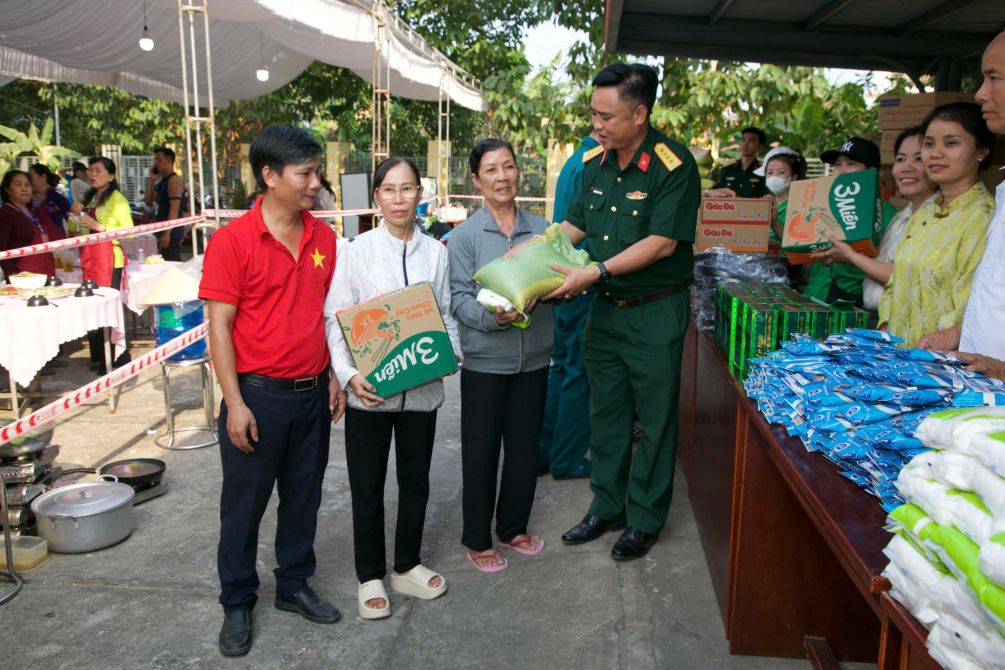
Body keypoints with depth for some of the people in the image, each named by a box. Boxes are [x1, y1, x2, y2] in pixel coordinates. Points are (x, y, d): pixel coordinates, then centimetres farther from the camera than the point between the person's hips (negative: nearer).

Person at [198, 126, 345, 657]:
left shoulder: (323, 237, 3)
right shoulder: (232, 240, -12)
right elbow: (219, 325, -11)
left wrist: (335, 376, 7)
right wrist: (235, 403, -14)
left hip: (313, 393, 5)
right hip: (258, 394, -4)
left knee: (303, 495, 16)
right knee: (245, 502, 10)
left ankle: (294, 586, 36)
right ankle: (237, 603, 29)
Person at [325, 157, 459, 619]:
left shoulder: (436, 252, 3)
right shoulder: (357, 251, -5)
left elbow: (445, 314, 10)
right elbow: (336, 320, -7)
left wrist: (451, 352, -10)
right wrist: (348, 374, -21)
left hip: (422, 387, 3)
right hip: (370, 390, -2)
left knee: (415, 481, 16)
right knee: (367, 489, 10)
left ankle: (407, 567, 37)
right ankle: (370, 577, 29)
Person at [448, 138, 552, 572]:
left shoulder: (540, 229, 5)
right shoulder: (465, 235, -6)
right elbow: (458, 298, -11)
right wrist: (492, 316, -28)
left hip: (532, 358, 4)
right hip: (485, 360, -4)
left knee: (525, 448, 15)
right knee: (481, 452, 8)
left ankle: (514, 528, 36)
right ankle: (477, 540, 25)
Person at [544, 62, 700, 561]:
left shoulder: (673, 165, -16)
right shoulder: (596, 163, 5)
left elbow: (662, 243, -21)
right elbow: (575, 225, 12)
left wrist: (596, 272, -25)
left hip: (656, 313, -6)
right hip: (605, 308, 7)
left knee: (654, 419, 6)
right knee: (605, 414, 15)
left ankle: (644, 520, 22)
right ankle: (606, 507, 31)